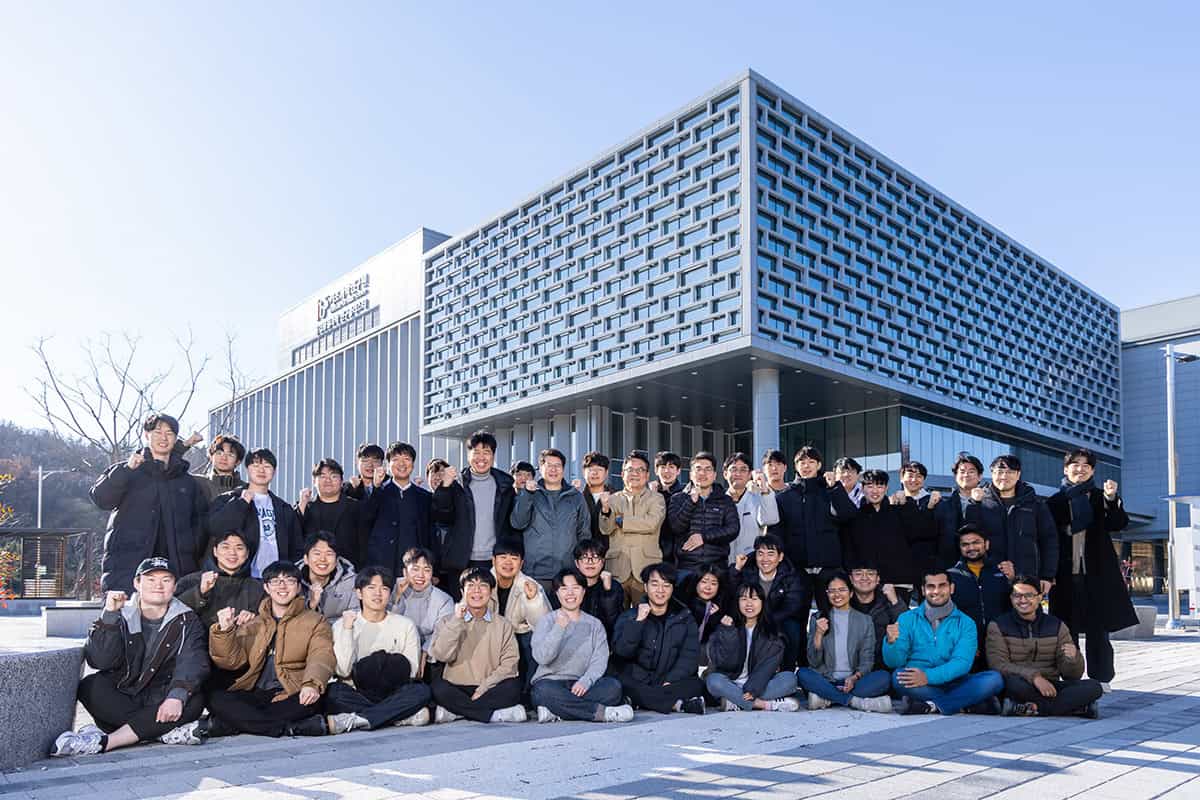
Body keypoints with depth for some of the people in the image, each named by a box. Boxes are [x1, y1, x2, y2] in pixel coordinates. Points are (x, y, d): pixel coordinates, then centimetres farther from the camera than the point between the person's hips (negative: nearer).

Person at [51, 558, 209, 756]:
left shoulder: (187, 621, 1)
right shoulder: (121, 616, 3)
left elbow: (192, 664, -15)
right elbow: (99, 661, -12)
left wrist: (177, 696, -35)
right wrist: (109, 615, -21)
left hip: (161, 700, -1)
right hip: (120, 699, 1)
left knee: (194, 701, -30)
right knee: (90, 686, -27)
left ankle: (104, 741, -33)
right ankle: (168, 731, -29)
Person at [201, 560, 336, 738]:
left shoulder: (315, 621, 11)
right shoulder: (251, 624, 22)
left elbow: (322, 657, -7)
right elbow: (231, 661, 10)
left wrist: (312, 684, -27)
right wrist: (225, 631, -8)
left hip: (290, 696, -3)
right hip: (254, 695, 3)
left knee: (311, 701, -35)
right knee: (216, 700, -24)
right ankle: (293, 728, -27)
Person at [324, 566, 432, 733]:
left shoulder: (405, 625, 6)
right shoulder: (342, 625, 3)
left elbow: (412, 671, 2)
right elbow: (343, 671, -9)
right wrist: (347, 630, -12)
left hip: (393, 693, 1)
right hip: (358, 695, -1)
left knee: (422, 691, -29)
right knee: (334, 692, -32)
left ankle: (355, 720, -29)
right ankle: (402, 716, -25)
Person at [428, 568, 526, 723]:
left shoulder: (503, 625, 9)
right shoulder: (447, 622, 9)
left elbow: (509, 663, -1)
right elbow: (441, 655, -8)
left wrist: (483, 689, -13)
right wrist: (456, 620, -13)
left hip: (489, 689, 0)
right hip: (457, 689, 0)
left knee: (513, 686, -29)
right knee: (437, 687, -32)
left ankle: (455, 712, -22)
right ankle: (498, 714, -25)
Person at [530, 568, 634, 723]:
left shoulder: (595, 625, 13)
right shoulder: (547, 621, 6)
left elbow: (599, 661, 0)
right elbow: (541, 657, -11)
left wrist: (585, 681, -20)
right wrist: (559, 627, -24)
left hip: (580, 685, 3)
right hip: (551, 682, -2)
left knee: (613, 686, -26)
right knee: (544, 691, -37)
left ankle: (554, 712, -30)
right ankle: (603, 712, -28)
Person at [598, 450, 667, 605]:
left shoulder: (656, 499, 8)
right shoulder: (613, 499, 14)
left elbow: (652, 523, -11)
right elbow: (605, 530, 1)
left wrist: (621, 520, -3)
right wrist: (606, 510, -19)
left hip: (647, 569, -1)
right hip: (617, 569, 2)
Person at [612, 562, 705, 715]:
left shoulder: (685, 618, 13)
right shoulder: (629, 616, 10)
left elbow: (690, 656, 1)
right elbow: (622, 651, -6)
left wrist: (671, 681, -14)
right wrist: (638, 621, -17)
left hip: (673, 683, 1)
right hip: (637, 682, -1)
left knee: (696, 685, -27)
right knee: (623, 684, -33)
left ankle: (642, 701, -33)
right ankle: (678, 703, -33)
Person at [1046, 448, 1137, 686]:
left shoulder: (1100, 498, 8)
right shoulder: (1055, 501, 7)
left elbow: (1119, 524, -8)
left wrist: (1112, 499, -25)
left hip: (1097, 574, 0)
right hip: (1065, 575, 0)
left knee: (1098, 630, 1)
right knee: (1067, 631, 3)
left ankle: (1100, 679, 7)